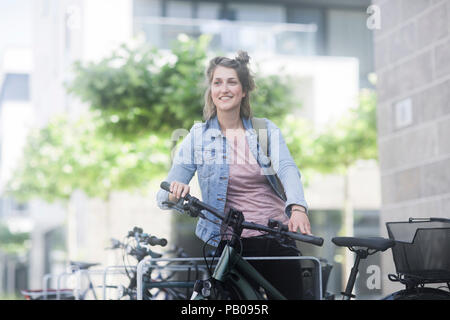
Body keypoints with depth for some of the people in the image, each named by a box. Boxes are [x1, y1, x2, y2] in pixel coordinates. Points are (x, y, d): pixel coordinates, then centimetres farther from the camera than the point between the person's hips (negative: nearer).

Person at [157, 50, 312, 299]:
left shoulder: (266, 130, 6)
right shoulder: (198, 137, 2)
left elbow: (287, 169, -11)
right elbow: (164, 196, -1)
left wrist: (297, 207, -32)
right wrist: (174, 192, -26)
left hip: (278, 239, 1)